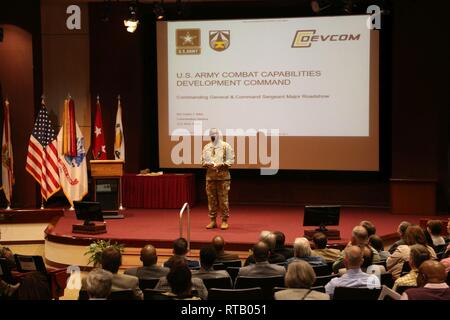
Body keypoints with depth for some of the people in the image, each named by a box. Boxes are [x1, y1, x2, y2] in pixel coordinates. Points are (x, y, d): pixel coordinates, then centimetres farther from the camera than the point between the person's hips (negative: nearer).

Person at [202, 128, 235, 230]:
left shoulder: (225, 146, 0)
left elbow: (231, 160, -3)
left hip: (223, 176, -4)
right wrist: (207, 164, -6)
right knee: (211, 198, 5)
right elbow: (203, 160, 15)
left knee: (223, 199, -4)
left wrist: (221, 165, -16)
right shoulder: (207, 147, 12)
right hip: (210, 175, 4)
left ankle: (225, 221, 3)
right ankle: (213, 220, 13)